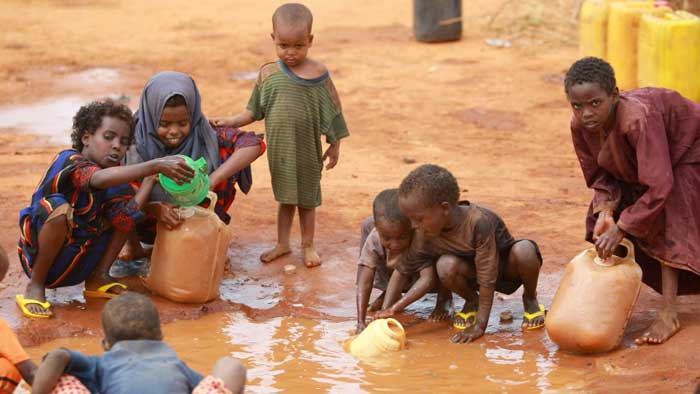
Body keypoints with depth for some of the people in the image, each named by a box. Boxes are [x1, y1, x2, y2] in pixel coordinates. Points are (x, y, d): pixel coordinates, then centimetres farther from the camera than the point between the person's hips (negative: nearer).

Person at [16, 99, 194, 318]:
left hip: (78, 265, 7)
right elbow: (99, 179, -43)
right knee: (60, 208, -36)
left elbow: (125, 218, -15)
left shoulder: (114, 172, 1)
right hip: (39, 256, -7)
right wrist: (155, 165, -50)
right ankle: (35, 287, -17)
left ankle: (98, 278, 4)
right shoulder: (69, 161, -20)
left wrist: (150, 179, -19)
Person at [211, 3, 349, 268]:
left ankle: (307, 246, 27)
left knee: (306, 197, 13)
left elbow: (331, 114, -4)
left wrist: (334, 146, -1)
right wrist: (230, 122, -3)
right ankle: (282, 244, 30)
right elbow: (255, 110, 6)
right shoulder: (268, 74, -4)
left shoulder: (318, 74, -11)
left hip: (307, 149, -2)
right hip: (279, 148, 2)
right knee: (284, 197, 16)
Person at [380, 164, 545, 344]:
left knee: (524, 251, -38)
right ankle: (471, 301, 3)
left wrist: (479, 326, -30)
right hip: (473, 271, 3)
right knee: (445, 266, -30)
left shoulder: (478, 221, -37)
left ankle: (530, 298, -6)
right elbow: (403, 269, -9)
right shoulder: (426, 234, -20)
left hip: (509, 266, -3)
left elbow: (487, 279, -33)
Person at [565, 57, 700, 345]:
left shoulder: (638, 118, -45)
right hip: (634, 164, 8)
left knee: (667, 226, -21)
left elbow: (658, 185, -43)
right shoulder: (580, 125, -23)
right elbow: (599, 175, -7)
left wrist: (621, 228, -38)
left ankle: (669, 315, -18)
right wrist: (605, 210, -27)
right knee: (602, 222, -2)